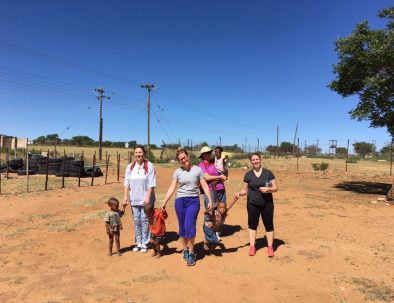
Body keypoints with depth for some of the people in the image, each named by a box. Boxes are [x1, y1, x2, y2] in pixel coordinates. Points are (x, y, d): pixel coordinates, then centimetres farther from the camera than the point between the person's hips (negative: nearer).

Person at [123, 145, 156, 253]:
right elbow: (127, 182, 6)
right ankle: (138, 242, 24)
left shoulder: (149, 166, -8)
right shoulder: (130, 167, 5)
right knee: (136, 221, 11)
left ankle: (145, 243, 16)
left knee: (145, 220, 1)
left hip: (145, 198, -4)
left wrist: (148, 197, -16)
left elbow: (151, 183, -11)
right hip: (134, 199, 4)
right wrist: (126, 196, -1)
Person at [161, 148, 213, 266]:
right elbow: (172, 188, 3)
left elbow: (205, 186, -1)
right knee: (182, 227, 9)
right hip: (180, 201, 2)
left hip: (193, 201, -2)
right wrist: (164, 202, -4)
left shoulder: (198, 170, 0)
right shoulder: (177, 172, 4)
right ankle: (185, 250, 27)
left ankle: (191, 253, 2)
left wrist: (210, 200, -9)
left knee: (189, 226, -13)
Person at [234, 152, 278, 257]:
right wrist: (239, 193, -17)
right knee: (252, 224, 10)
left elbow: (276, 188, -1)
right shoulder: (248, 174, 1)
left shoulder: (268, 173, -1)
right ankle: (252, 246, 21)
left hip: (267, 204, -1)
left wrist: (267, 189, -20)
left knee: (269, 225, 7)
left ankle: (270, 247, 20)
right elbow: (245, 190, 4)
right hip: (252, 204, 1)